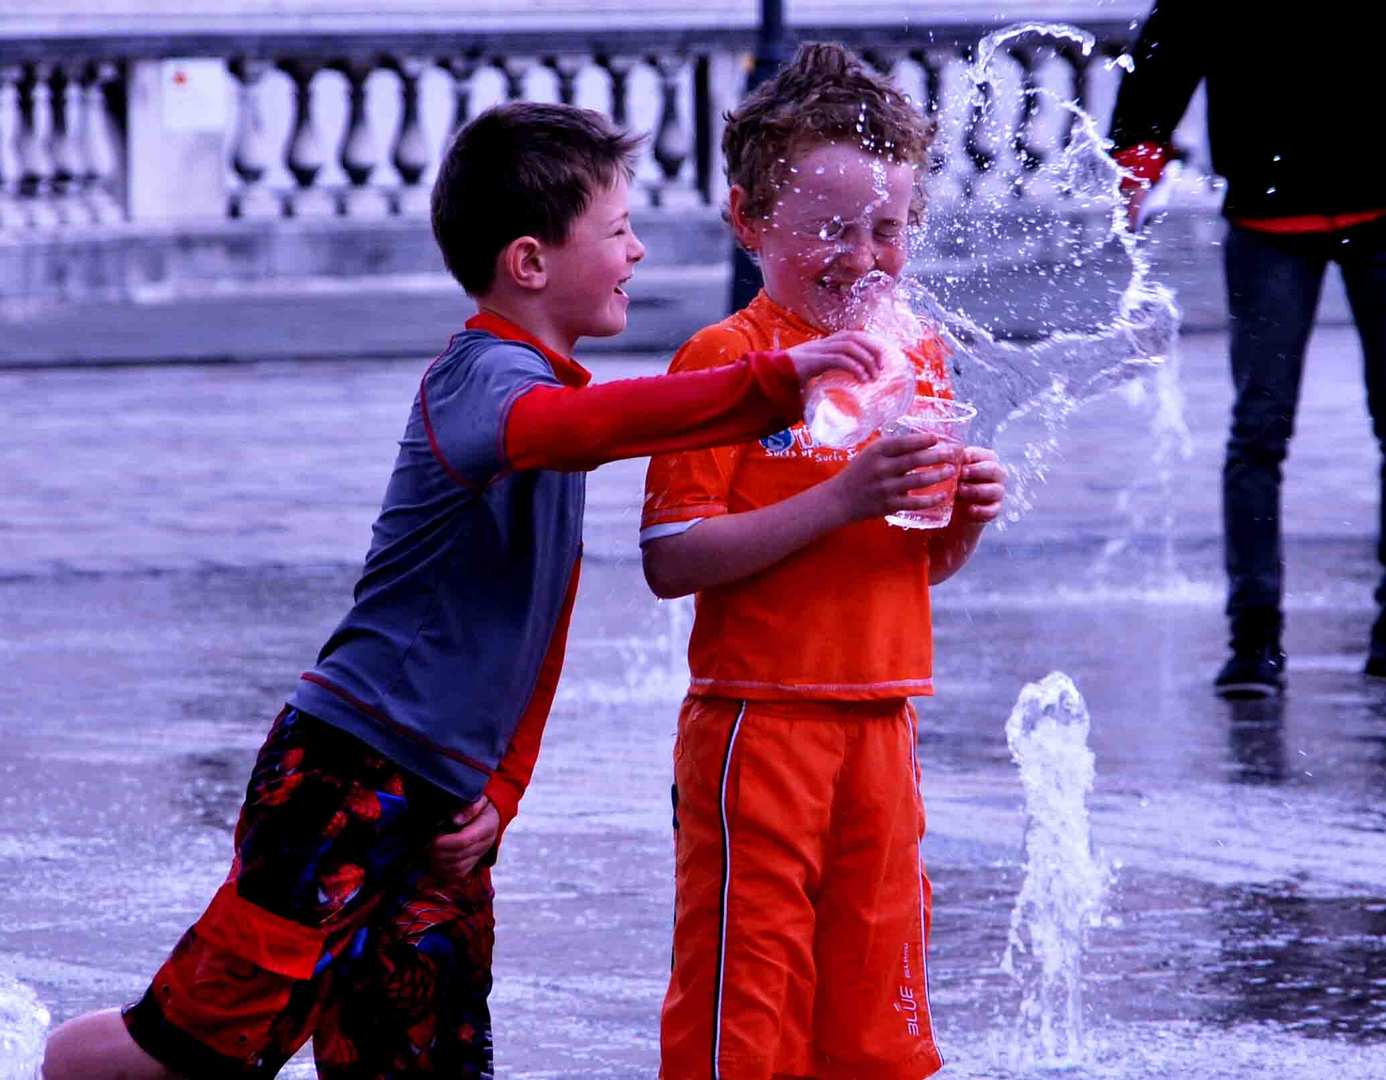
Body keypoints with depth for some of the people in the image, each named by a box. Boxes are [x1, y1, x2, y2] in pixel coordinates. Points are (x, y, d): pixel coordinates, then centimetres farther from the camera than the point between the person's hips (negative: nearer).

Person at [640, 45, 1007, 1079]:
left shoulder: (917, 355, 10)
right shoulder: (727, 358, -10)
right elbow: (673, 559, -18)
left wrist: (967, 513, -4)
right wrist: (842, 499, -23)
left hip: (881, 721, 6)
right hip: (758, 722, -6)